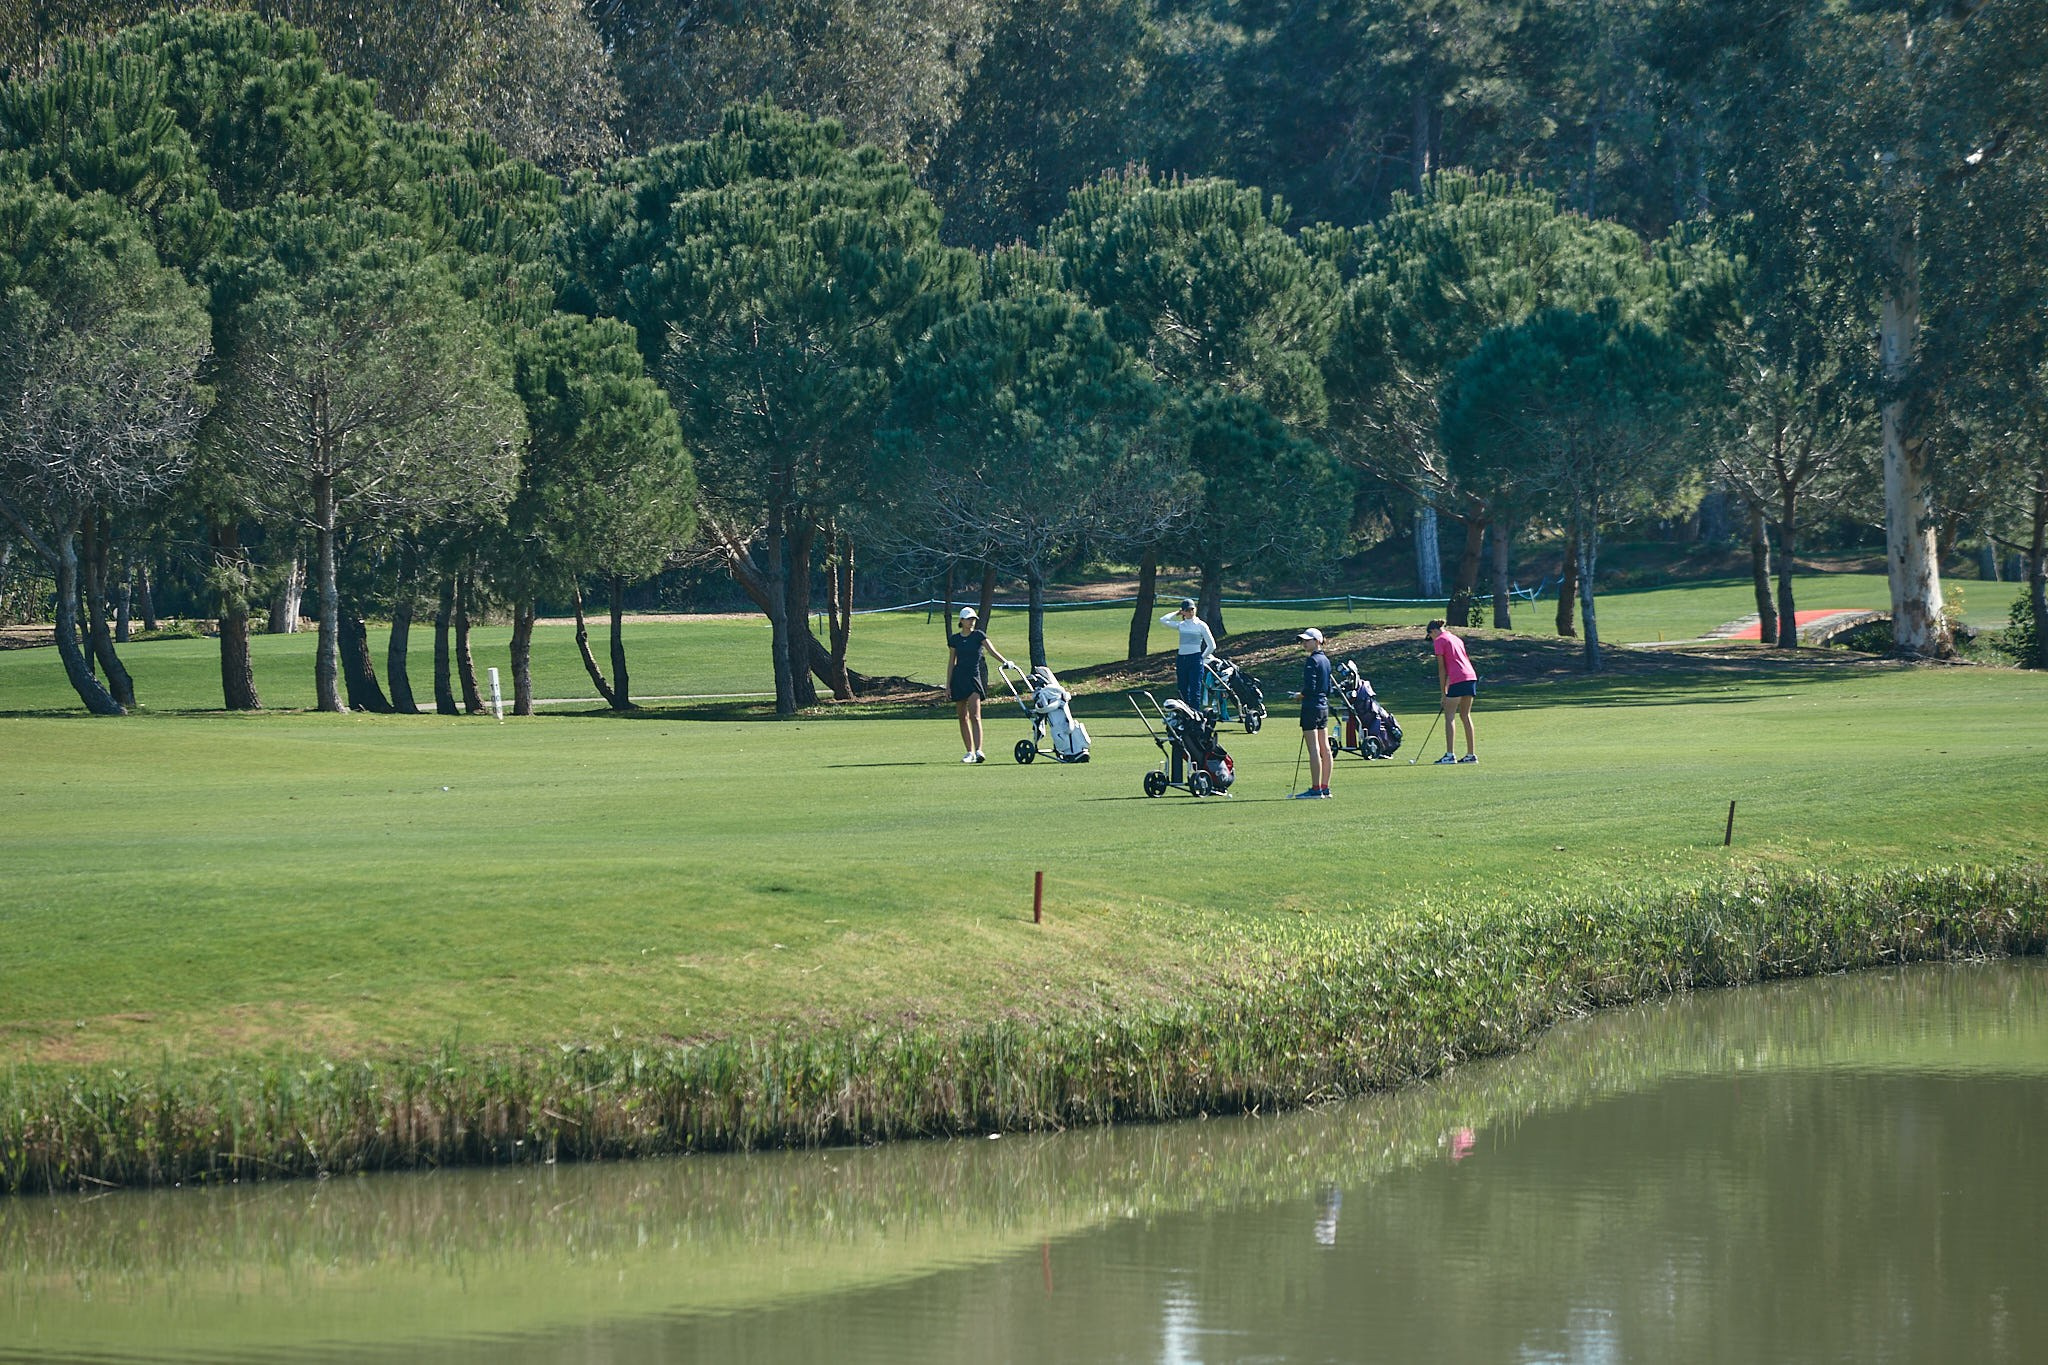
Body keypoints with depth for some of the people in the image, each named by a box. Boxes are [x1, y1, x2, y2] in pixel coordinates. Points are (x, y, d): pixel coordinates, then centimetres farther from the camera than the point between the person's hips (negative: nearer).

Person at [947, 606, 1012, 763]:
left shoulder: (979, 635, 0)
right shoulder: (955, 639, 9)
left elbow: (992, 650, -11)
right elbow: (951, 662, 13)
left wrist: (1005, 662, -28)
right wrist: (948, 684, 9)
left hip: (973, 678, -4)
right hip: (958, 678, 4)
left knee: (975, 716, -16)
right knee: (963, 718, 6)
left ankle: (978, 751, -26)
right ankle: (970, 752, 12)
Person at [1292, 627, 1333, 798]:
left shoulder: (1312, 661, -14)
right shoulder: (1326, 660, 12)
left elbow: (1310, 687, -20)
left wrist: (1301, 695, -3)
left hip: (1311, 706, -9)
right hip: (1324, 706, 9)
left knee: (1313, 749, -9)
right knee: (1325, 749, 10)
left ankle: (1316, 789, -11)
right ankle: (1325, 788, 14)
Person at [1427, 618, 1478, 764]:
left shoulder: (1439, 641, 1)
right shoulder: (1456, 639, 24)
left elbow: (1442, 669, -2)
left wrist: (1443, 692, 2)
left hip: (1458, 680, -8)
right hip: (1471, 676, 8)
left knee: (1449, 716, -3)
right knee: (1465, 716, 13)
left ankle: (1449, 755, -10)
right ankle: (1471, 754, 13)